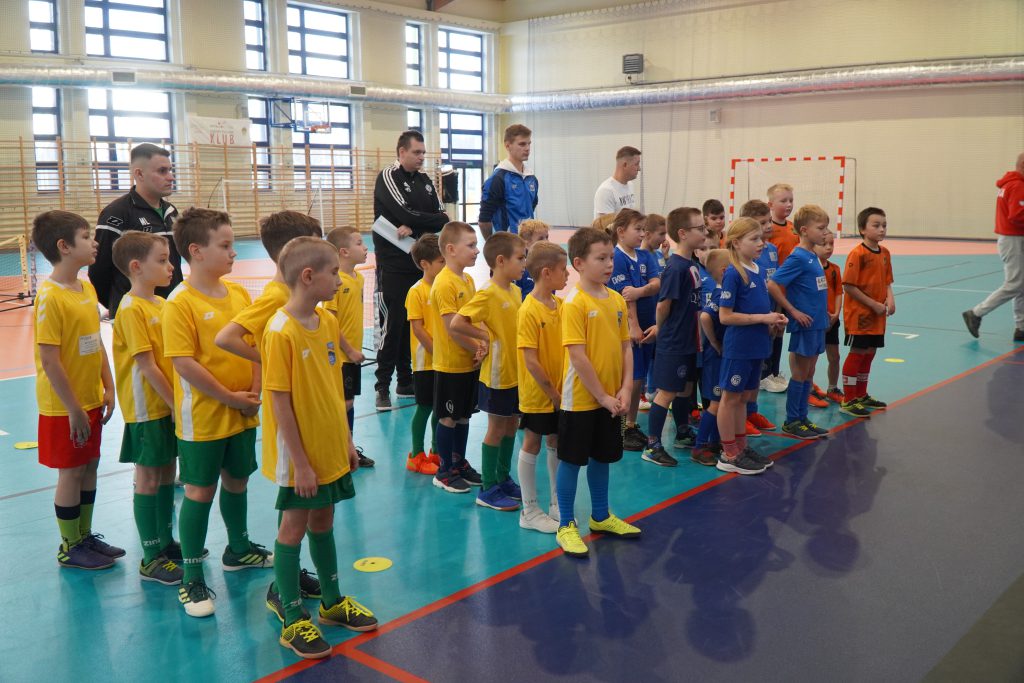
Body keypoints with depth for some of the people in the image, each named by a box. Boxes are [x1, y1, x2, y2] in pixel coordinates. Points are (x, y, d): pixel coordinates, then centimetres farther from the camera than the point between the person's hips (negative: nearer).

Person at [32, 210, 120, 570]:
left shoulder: (87, 289, 5)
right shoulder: (50, 297, -20)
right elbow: (49, 359, -21)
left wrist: (107, 388, 7)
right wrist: (74, 409, -18)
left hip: (91, 400, 8)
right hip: (64, 407, -7)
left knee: (89, 466, 17)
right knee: (70, 472, 5)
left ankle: (85, 536, 32)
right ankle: (69, 548, 21)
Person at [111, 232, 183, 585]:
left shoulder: (161, 303, 8)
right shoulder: (132, 308, -17)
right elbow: (147, 366, -19)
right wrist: (175, 403, -16)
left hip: (169, 404, 8)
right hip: (147, 407, -8)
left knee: (167, 472, 16)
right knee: (148, 478, 1)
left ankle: (166, 541, 30)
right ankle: (151, 559, 10)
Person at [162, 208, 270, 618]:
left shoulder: (239, 293, 3)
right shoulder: (181, 302, -16)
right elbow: (183, 362, -21)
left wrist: (255, 390, -6)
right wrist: (229, 397, -16)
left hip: (243, 413, 6)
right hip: (203, 417, -6)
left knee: (237, 481, 21)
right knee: (200, 491, 3)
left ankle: (238, 550, 41)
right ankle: (191, 579, 15)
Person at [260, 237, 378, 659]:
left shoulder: (327, 322, 3)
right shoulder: (281, 331, -19)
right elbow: (280, 402, -19)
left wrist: (346, 440, 12)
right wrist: (300, 462, -18)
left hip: (331, 449, 7)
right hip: (298, 457, -7)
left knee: (323, 521, 19)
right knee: (294, 527, 5)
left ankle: (333, 602, 34)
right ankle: (293, 621, 19)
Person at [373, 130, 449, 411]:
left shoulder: (424, 180, 14)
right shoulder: (388, 177, -6)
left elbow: (441, 215, 5)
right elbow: (405, 214, -19)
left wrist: (416, 228, -14)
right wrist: (439, 220, -7)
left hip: (420, 263, 6)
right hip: (393, 264, -6)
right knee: (391, 324, -6)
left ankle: (406, 381, 20)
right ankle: (382, 386, 1)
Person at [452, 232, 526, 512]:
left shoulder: (515, 291, 6)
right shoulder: (488, 293, -19)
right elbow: (456, 324, -24)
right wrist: (486, 337, -17)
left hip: (516, 372, 8)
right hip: (498, 373, -8)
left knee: (511, 425, 16)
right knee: (497, 428, 2)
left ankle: (504, 479, 30)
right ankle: (488, 489, 14)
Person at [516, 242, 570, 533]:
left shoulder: (561, 304, 3)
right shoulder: (529, 310, -18)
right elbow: (530, 360, -20)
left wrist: (561, 390, 2)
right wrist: (552, 392, -15)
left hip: (560, 391, 7)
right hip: (537, 394, -7)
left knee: (556, 443, 15)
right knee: (532, 445, 6)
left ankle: (557, 505, 29)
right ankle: (529, 511, 17)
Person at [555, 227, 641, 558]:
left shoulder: (616, 300, 4)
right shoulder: (574, 303, -16)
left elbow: (626, 347, 7)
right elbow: (577, 357, -19)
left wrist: (625, 389, -4)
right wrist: (602, 396, -16)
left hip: (611, 399, 7)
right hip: (581, 399, -7)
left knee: (602, 457, 19)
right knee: (571, 460, 5)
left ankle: (600, 516, 36)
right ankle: (566, 525, 18)